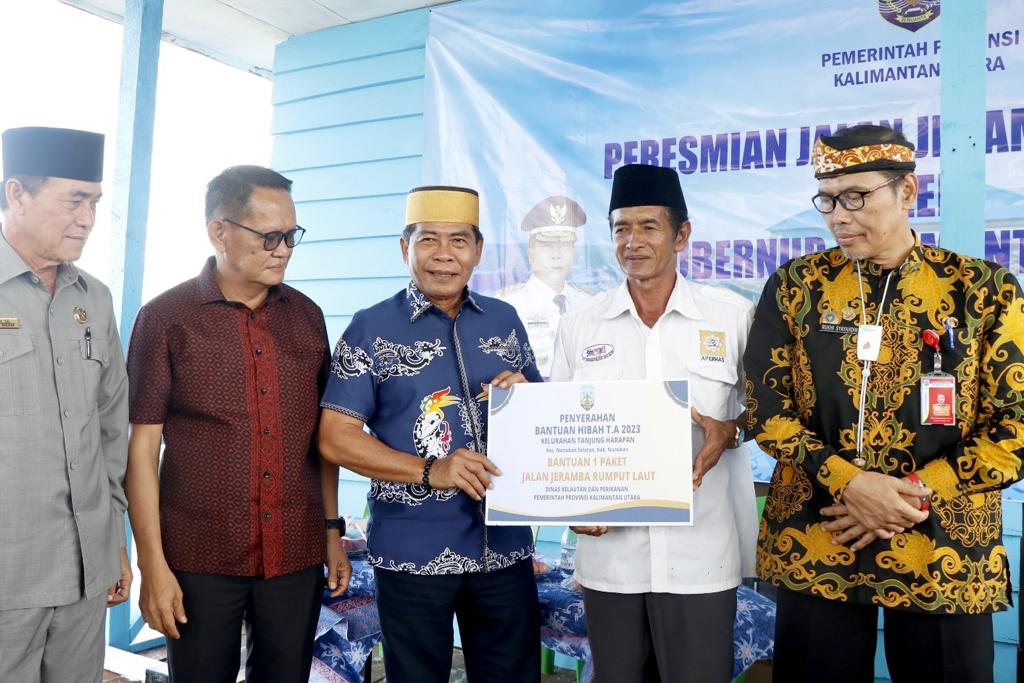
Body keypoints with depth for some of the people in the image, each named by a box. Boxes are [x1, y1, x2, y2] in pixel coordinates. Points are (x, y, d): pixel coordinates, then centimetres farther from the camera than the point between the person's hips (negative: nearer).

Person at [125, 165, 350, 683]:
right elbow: (142, 447, -4)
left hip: (296, 557, 3)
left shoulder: (306, 316, 6)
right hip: (200, 561, -3)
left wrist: (332, 532, 10)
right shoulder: (166, 318, -4)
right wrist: (153, 564, -8)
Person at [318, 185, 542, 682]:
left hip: (505, 545, 4)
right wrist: (429, 471, -20)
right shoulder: (371, 329, -5)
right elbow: (335, 437, -9)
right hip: (413, 552, -3)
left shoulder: (504, 320, 7)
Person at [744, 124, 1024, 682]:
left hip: (947, 553, 0)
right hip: (814, 547, 1)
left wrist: (913, 493, -13)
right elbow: (765, 405, -2)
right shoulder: (794, 287, 1)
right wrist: (847, 482, -15)